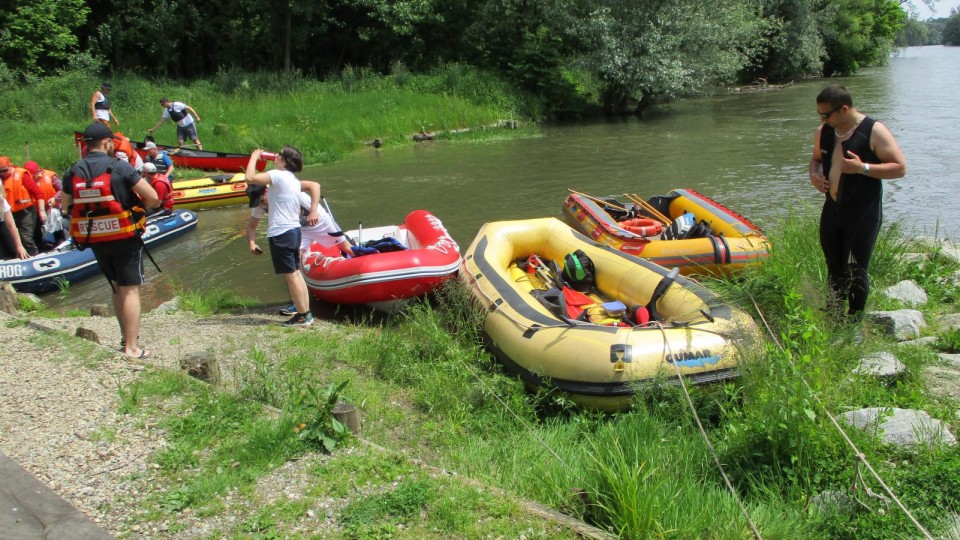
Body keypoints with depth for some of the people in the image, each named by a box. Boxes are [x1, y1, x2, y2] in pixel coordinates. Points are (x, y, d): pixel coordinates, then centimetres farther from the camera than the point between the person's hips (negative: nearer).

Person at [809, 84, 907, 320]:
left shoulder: (874, 131, -13)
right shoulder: (823, 132, 4)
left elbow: (900, 167, -13)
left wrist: (863, 168, -25)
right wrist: (814, 174, -1)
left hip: (863, 214, -6)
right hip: (832, 209, 6)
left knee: (856, 270, -2)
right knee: (834, 266, 16)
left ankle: (855, 322, 11)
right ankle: (834, 316, 31)